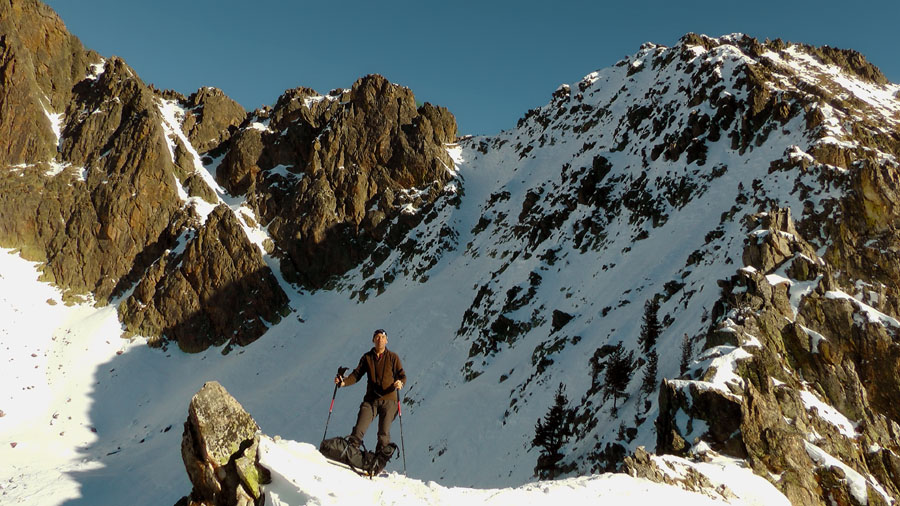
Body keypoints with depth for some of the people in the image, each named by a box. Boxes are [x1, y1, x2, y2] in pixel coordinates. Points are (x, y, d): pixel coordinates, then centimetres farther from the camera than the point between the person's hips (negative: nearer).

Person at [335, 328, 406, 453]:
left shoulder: (393, 357, 5)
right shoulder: (367, 357, 11)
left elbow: (402, 376, 2)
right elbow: (356, 374, 7)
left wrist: (400, 383, -21)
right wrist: (344, 382, -11)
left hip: (388, 399, -2)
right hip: (371, 399, 2)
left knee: (384, 434, -5)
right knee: (359, 430, -9)